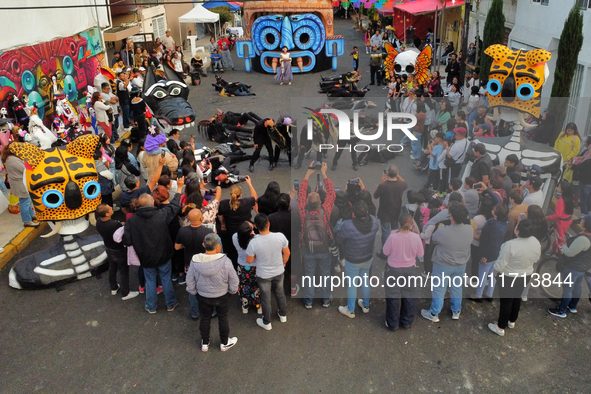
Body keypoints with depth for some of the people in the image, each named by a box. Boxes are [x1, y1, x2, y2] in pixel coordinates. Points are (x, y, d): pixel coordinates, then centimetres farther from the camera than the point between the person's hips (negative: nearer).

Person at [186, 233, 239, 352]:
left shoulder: (195, 262, -22)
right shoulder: (225, 261, -29)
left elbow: (190, 282, -8)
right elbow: (234, 281, -17)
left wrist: (194, 293, 10)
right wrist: (232, 291, 4)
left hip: (203, 297, 2)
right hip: (222, 297, -1)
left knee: (205, 319, 23)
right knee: (223, 319, 21)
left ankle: (205, 343, 42)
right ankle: (224, 343, 40)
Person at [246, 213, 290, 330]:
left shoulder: (253, 243, -31)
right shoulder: (280, 236, -25)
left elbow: (249, 260, -15)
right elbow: (287, 253, -8)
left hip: (263, 275, -2)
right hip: (279, 272, 2)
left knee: (265, 298, 20)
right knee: (280, 293, 28)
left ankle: (266, 323, 41)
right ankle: (283, 315, 51)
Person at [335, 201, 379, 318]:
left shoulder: (347, 226, -36)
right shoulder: (374, 221, -23)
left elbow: (338, 240, -17)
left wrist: (338, 225, 0)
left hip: (352, 261, -4)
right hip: (368, 258, 4)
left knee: (351, 285, 17)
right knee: (365, 281, 26)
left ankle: (350, 310, 37)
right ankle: (366, 306, 47)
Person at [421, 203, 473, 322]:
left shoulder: (442, 232, -32)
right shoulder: (470, 230, -18)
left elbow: (432, 240, -10)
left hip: (443, 265, -4)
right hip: (461, 265, 4)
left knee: (439, 289, 13)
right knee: (457, 288, 23)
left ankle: (434, 314, 29)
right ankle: (456, 312, 41)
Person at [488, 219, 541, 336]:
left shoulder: (510, 245, -33)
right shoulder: (536, 242, -13)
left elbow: (501, 263, -24)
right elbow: (536, 259, 4)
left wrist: (496, 271, -4)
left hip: (508, 277, -6)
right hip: (526, 275, 6)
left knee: (506, 301, 8)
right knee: (517, 297, 24)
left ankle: (500, 328, 22)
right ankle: (512, 321, 43)